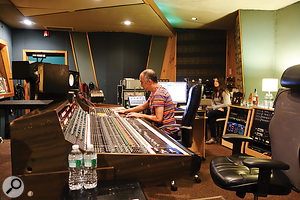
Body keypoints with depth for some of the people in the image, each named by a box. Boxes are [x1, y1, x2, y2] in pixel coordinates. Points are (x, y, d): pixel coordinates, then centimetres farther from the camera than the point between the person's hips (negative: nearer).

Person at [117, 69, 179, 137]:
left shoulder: (159, 94, -21)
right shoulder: (154, 92, 11)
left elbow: (158, 119, -25)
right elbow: (143, 106, 23)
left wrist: (140, 115, -14)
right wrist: (125, 111, 22)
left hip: (167, 132, -9)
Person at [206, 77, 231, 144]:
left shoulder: (224, 92, -5)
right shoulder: (214, 93, 18)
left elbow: (226, 104, -12)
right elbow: (213, 104, 15)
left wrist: (215, 107, -10)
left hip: (225, 111, -6)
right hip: (217, 111, 6)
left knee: (209, 114, -29)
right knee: (212, 118, -29)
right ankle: (213, 138, -29)